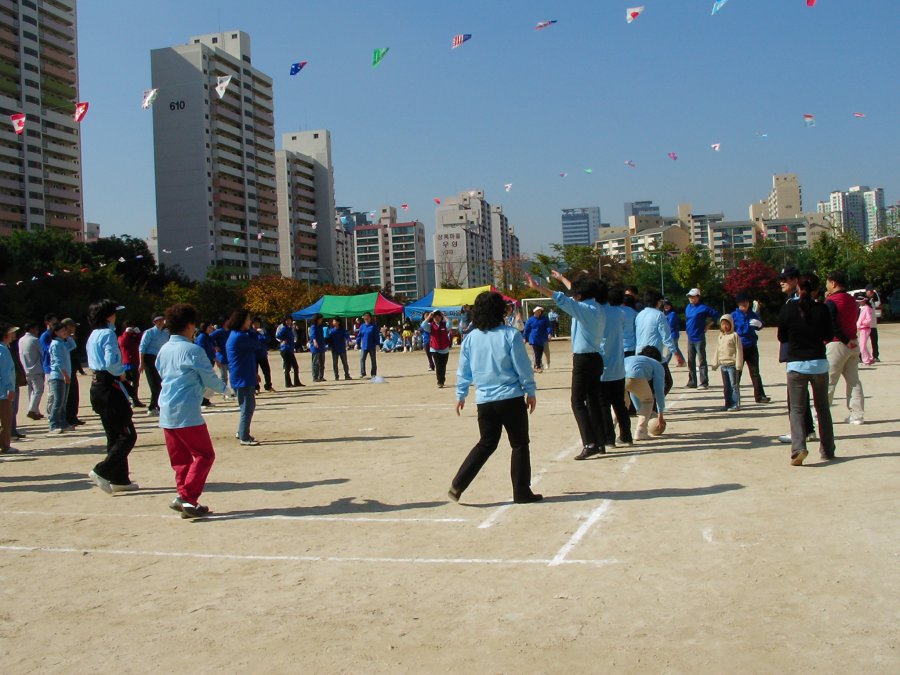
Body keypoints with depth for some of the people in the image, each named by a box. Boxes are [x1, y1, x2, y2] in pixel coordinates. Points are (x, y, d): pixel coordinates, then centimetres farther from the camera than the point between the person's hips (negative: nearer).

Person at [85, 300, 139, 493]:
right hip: (110, 387, -10)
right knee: (128, 435, -5)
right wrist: (121, 373, -6)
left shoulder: (93, 335, 15)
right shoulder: (108, 334, -14)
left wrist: (118, 372, 5)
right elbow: (111, 363, -24)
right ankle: (102, 471, -11)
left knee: (114, 436, 14)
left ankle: (120, 479, 17)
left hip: (97, 386, 10)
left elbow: (96, 362, 15)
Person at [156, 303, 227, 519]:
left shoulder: (163, 350, 12)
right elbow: (209, 379, -3)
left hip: (166, 412, 7)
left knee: (180, 459, 13)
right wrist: (223, 387, 20)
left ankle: (184, 498, 12)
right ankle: (187, 498, -10)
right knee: (204, 455, 0)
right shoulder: (193, 350, -9)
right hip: (187, 412, -7)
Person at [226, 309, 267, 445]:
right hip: (242, 378, -10)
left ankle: (241, 433, 26)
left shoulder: (237, 335, 15)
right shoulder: (239, 336, -19)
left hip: (245, 377, 10)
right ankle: (244, 437, 1)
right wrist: (252, 332, -1)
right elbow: (257, 346, -16)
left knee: (249, 406, 17)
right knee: (247, 407, -5)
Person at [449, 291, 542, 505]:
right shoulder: (510, 335, -8)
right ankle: (522, 492, 11)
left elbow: (463, 371, 10)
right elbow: (523, 367, -6)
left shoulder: (471, 338, 4)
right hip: (511, 398, -4)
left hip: (484, 401, 4)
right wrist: (531, 391, 4)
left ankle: (458, 485, 9)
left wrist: (461, 395, 21)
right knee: (519, 444, 9)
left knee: (486, 444, 17)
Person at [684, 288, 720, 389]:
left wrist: (707, 325, -6)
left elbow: (716, 315, -10)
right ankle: (692, 382, 19)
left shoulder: (703, 308, -10)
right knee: (691, 362, 11)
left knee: (701, 361, -6)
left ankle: (704, 383, -5)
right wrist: (688, 329, 13)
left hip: (699, 338, -7)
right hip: (690, 338, 7)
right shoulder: (688, 307, 11)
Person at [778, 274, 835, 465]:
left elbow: (782, 338, 4)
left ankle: (798, 447, -18)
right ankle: (827, 450, 22)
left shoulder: (787, 309, -6)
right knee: (823, 408, 15)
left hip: (796, 365, -1)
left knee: (797, 409, 2)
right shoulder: (821, 309, -5)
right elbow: (828, 336, 6)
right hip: (819, 363, 2)